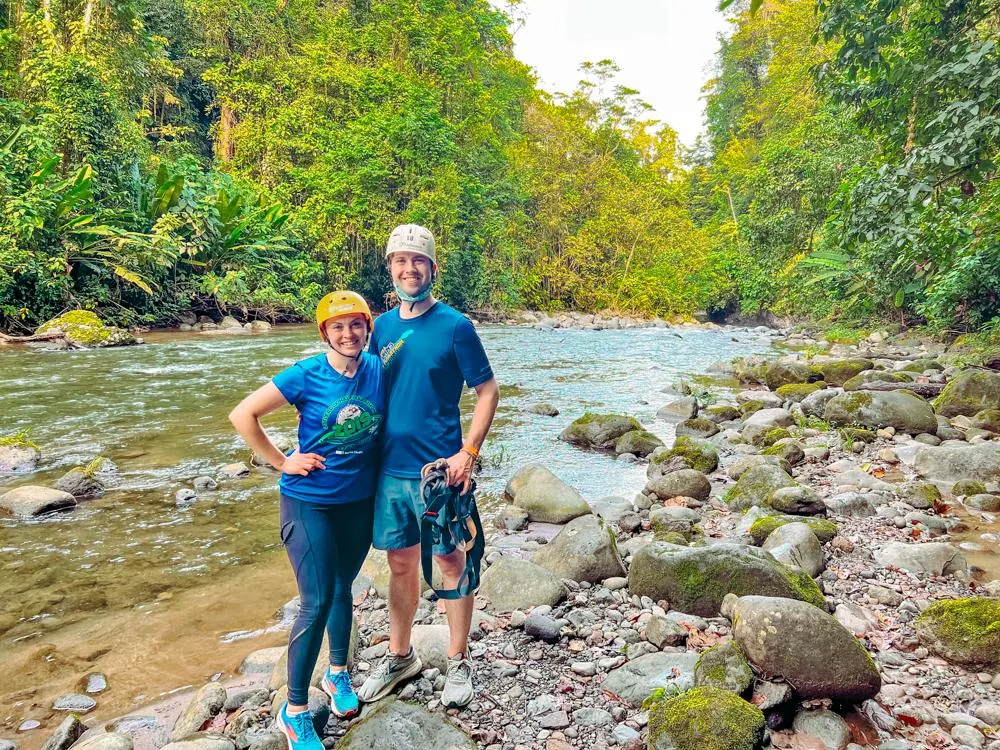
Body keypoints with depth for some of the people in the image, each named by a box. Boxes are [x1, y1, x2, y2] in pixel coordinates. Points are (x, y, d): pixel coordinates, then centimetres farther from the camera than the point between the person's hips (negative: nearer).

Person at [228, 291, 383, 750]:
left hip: (360, 500, 4)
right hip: (309, 502, -4)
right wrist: (281, 462, -11)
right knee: (316, 603, -4)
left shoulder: (379, 370, -4)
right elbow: (242, 415, -12)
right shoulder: (305, 376, -15)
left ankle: (338, 674, 41)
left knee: (342, 590, 18)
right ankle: (294, 711, 13)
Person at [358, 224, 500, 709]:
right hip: (390, 469, 5)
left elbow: (488, 390, -6)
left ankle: (458, 663, 25)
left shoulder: (454, 325, -8)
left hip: (439, 469, -4)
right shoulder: (383, 327, 6)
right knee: (400, 564, 15)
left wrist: (468, 452, -15)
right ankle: (399, 657, 33)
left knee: (450, 562, 8)